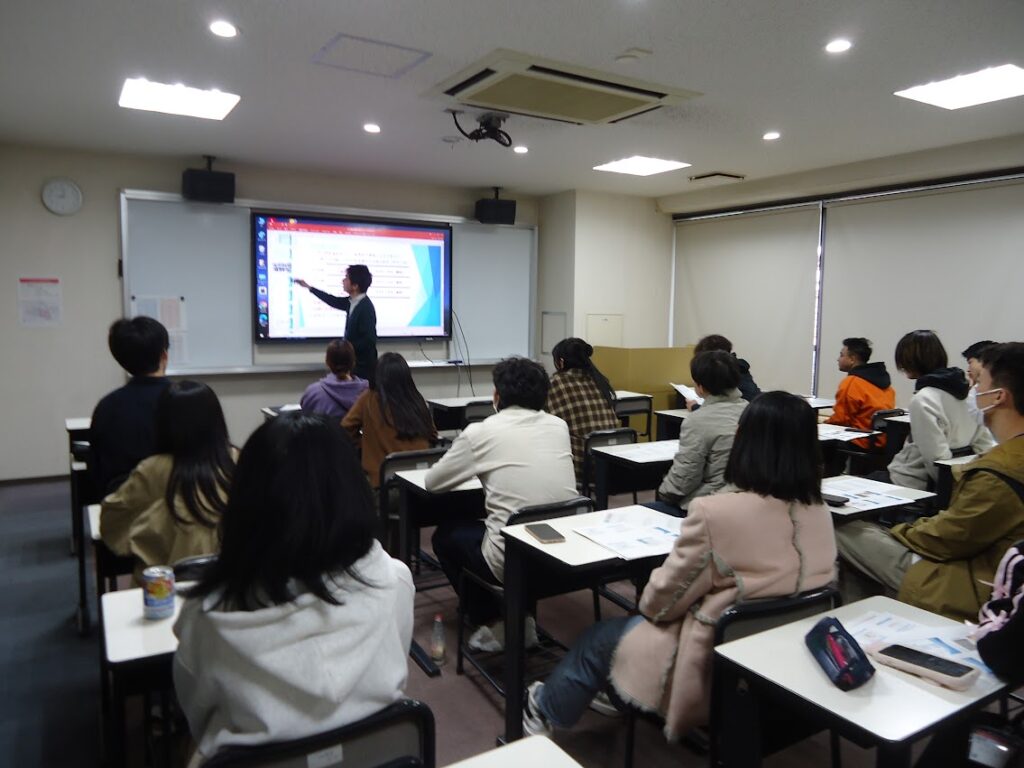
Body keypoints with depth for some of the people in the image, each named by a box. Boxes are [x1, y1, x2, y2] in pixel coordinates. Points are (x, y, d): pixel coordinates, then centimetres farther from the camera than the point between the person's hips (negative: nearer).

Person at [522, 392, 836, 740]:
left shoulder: (716, 513, -27)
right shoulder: (820, 515, -7)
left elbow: (664, 599, -15)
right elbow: (780, 582, 9)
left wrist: (647, 602, 8)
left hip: (718, 672, -7)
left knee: (599, 638, 19)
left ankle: (546, 711, 43)